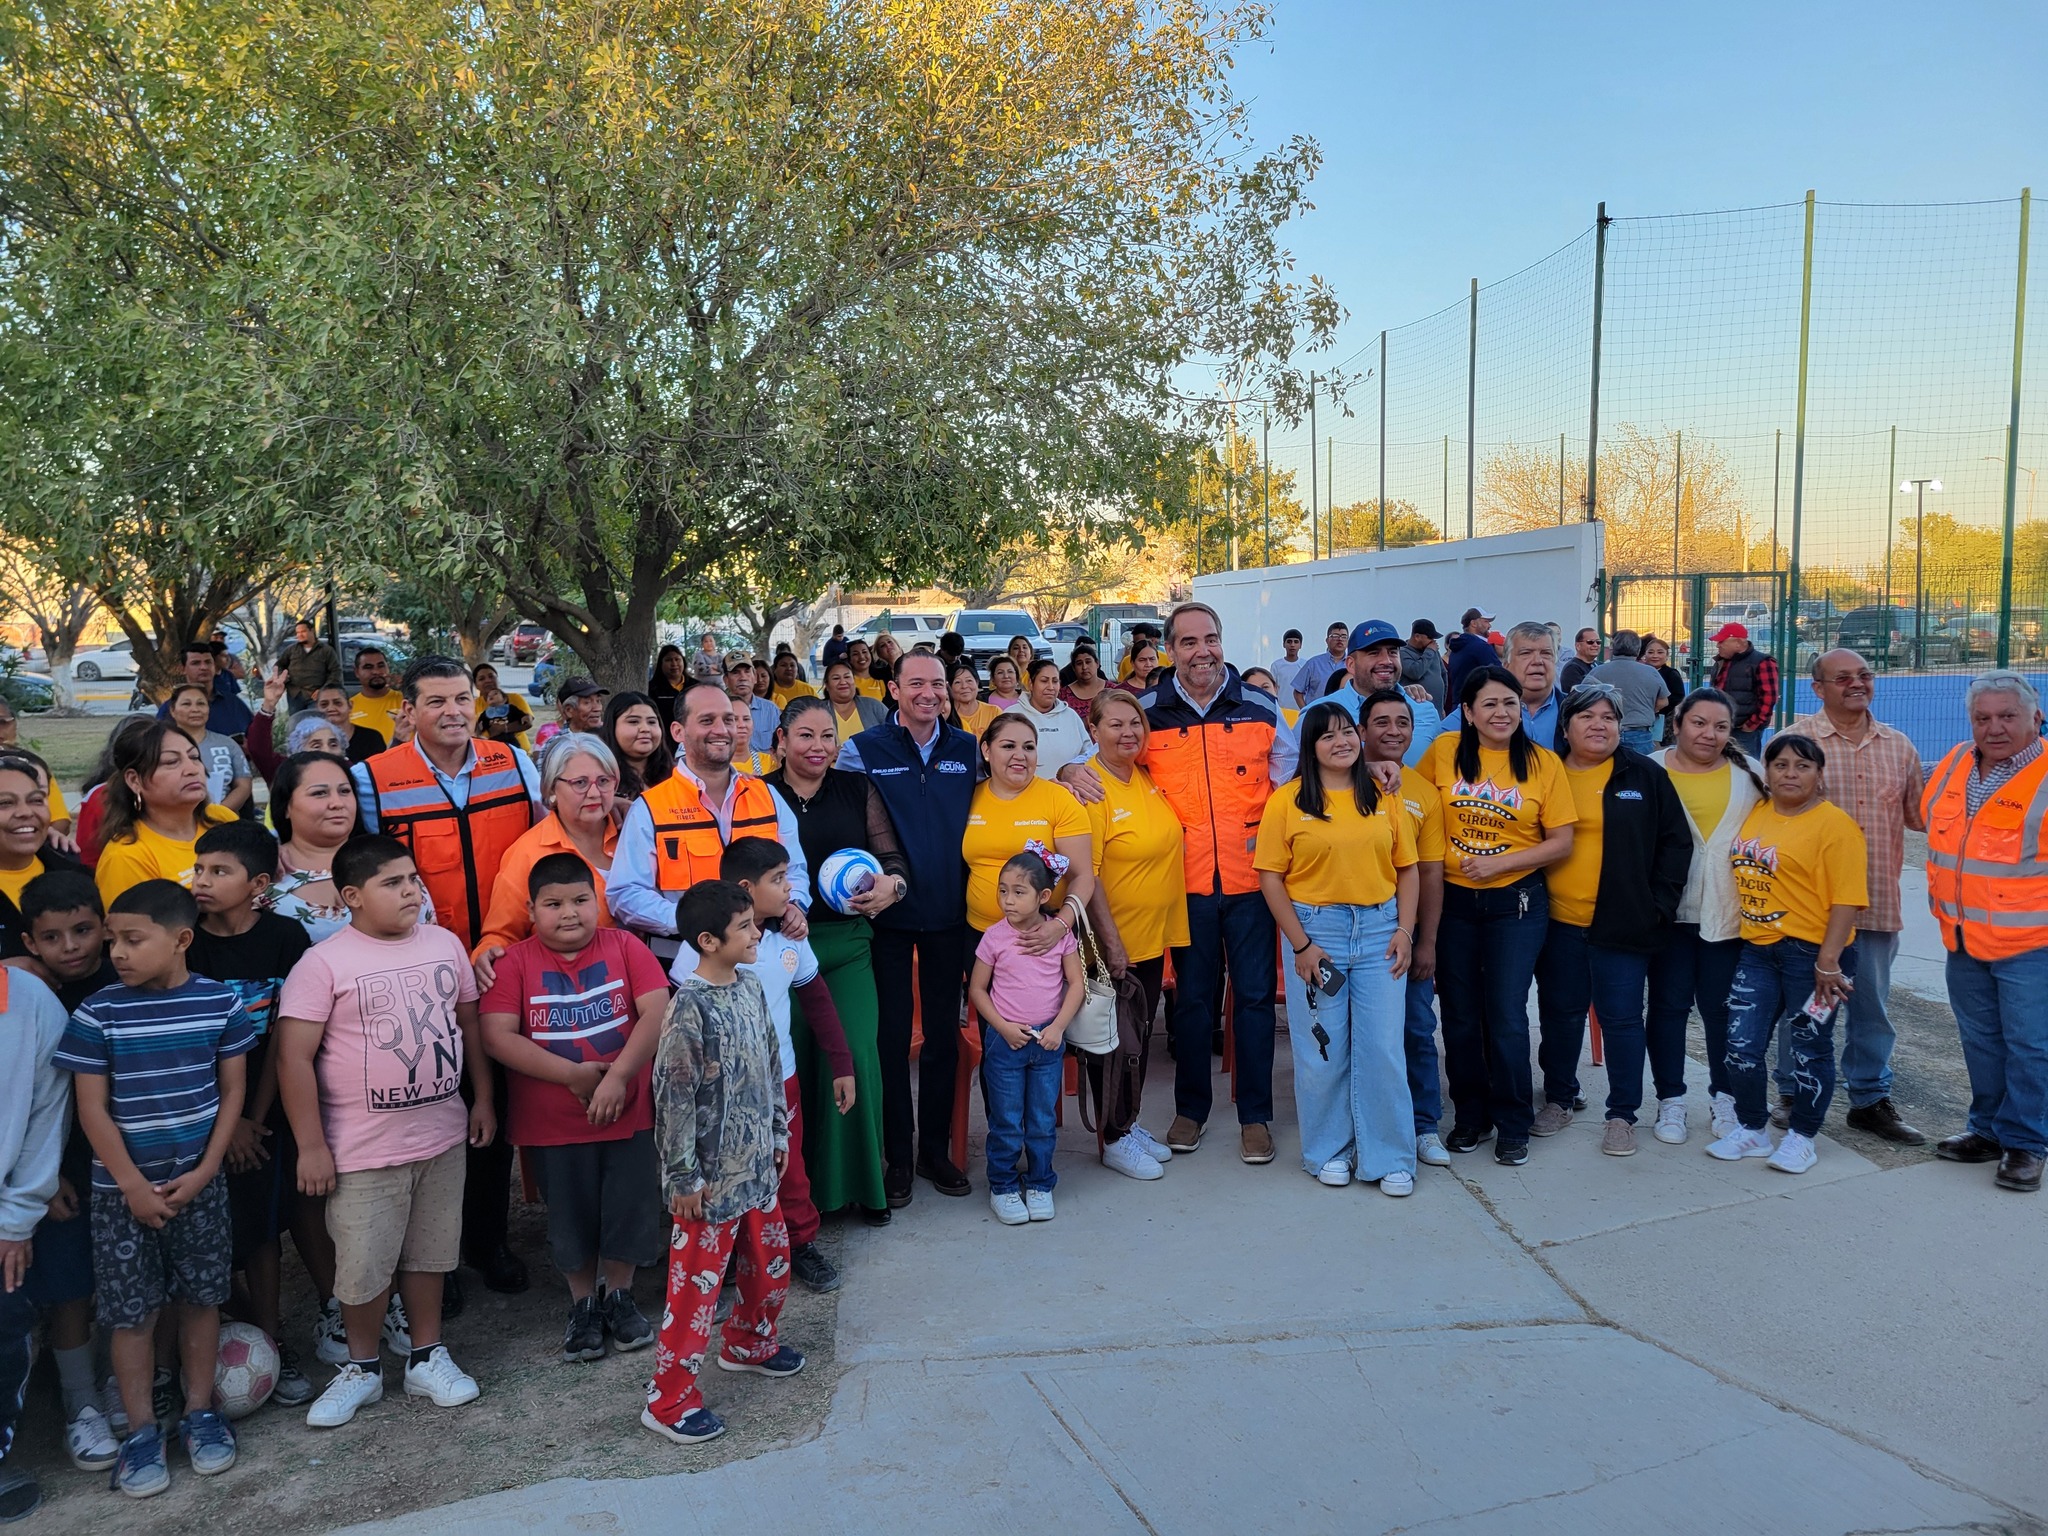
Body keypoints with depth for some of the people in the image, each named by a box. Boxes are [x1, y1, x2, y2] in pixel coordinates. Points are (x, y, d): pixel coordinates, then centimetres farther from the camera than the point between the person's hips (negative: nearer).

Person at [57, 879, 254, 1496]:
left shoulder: (220, 1004, -6)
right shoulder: (98, 1013, -9)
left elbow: (232, 1092, 0)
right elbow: (93, 1109, -7)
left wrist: (203, 1172, -7)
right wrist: (133, 1186, -9)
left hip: (199, 1181, 1)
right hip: (123, 1187, -1)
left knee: (200, 1298, 11)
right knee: (130, 1310, 6)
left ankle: (200, 1413, 26)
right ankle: (141, 1432, 19)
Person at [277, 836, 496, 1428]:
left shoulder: (444, 943, 2)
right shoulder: (324, 963, -13)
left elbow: (469, 1023, 13)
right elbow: (294, 1057, -13)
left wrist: (483, 1097, 11)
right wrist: (311, 1146, -14)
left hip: (443, 1137, 4)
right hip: (365, 1150, -4)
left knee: (429, 1255, 16)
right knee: (363, 1267, 6)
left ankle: (427, 1357, 33)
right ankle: (361, 1367, 29)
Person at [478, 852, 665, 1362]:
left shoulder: (625, 947, -4)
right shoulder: (514, 963, -6)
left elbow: (657, 1013, -12)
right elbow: (496, 1036, -15)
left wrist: (617, 1077, -21)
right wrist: (573, 1075, -19)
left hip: (628, 1113, 1)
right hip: (551, 1124, 0)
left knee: (629, 1209, 11)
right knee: (570, 1218, 14)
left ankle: (619, 1296, 34)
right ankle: (584, 1304, 35)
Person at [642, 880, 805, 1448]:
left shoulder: (751, 988, 2)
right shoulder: (690, 1006, -21)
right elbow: (674, 1097, -19)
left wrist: (779, 1134, 15)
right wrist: (684, 1178, -16)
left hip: (756, 1165, 8)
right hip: (710, 1176, -8)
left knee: (771, 1262, 21)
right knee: (697, 1282, 2)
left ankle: (749, 1342, 46)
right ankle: (669, 1399, 16)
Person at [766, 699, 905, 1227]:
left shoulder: (858, 790, 8)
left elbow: (891, 855, 8)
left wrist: (893, 884, -13)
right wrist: (767, 905, -13)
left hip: (848, 944, 1)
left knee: (857, 1057, -5)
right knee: (793, 1061, 2)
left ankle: (859, 1182, 13)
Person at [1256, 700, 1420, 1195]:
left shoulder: (1384, 798, 7)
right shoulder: (1287, 801, -3)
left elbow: (1407, 869, 9)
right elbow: (1270, 877, -5)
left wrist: (1405, 930, -2)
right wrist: (1301, 944, -9)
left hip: (1379, 929, 2)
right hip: (1315, 929, -2)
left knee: (1384, 1047, 3)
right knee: (1322, 1049, 6)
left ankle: (1389, 1158, 16)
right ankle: (1330, 1151, 23)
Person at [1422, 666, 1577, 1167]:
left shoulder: (1543, 763, -3)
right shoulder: (1444, 752, -1)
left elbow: (1561, 842, -3)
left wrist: (1499, 862, -13)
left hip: (1515, 903, -2)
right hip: (1453, 900, 2)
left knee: (1506, 1016, -1)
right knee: (1459, 1015, 9)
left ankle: (1513, 1125, 16)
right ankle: (1471, 1115, 26)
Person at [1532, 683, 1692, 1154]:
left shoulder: (1645, 776, 2)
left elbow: (1675, 842, 3)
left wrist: (1659, 905, -4)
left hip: (1622, 922, -2)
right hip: (1558, 921, 2)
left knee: (1621, 1017, 2)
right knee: (1560, 1013, 12)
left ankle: (1622, 1114, 14)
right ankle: (1558, 1099, 28)